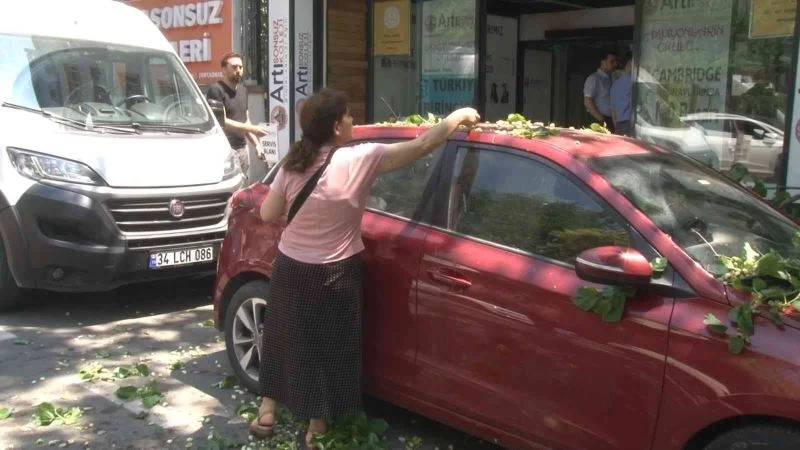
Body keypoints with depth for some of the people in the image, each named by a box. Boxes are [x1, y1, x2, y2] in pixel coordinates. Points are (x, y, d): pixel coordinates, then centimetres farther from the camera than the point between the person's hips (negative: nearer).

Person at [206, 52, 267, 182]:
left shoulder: (242, 90, 17)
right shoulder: (216, 90, -8)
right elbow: (221, 121, -16)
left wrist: (257, 144, 13)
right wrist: (252, 129, -17)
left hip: (243, 148, 8)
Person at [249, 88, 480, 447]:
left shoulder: (293, 163, -6)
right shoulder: (358, 160, -18)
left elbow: (268, 214, -2)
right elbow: (422, 146, -14)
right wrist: (458, 117, -1)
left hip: (290, 268, 4)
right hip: (333, 276, -4)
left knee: (284, 340, 21)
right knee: (326, 351, 12)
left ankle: (266, 413, 34)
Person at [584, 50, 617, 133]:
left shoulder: (611, 79, 13)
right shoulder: (593, 78, -5)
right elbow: (587, 102, -11)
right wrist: (601, 119, -14)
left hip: (610, 120, 6)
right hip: (596, 120, -5)